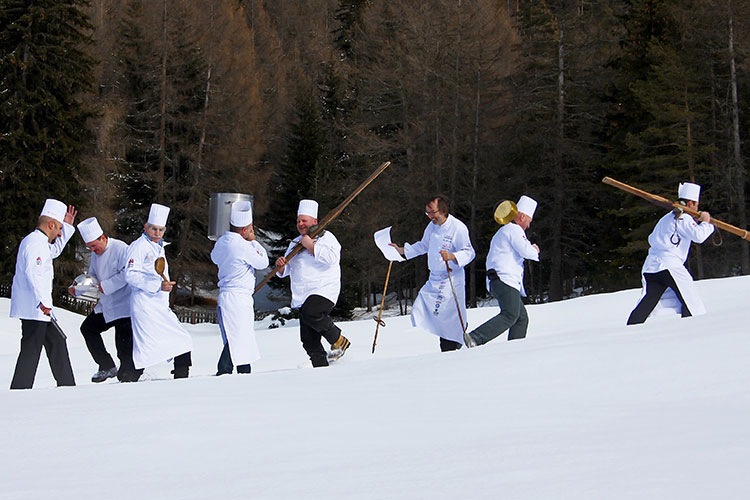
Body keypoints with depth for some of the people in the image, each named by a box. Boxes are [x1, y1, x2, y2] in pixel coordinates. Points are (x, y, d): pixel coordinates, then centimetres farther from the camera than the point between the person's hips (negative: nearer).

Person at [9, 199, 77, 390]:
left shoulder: (40, 243, 19)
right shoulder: (36, 243, -15)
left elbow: (54, 251, 42)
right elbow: (32, 273, -28)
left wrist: (67, 226, 38)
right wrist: (43, 301, -33)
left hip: (37, 308, 11)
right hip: (34, 308, -11)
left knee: (57, 342, 16)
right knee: (31, 349, -10)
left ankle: (66, 386, 22)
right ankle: (20, 392, -11)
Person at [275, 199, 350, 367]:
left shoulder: (325, 237, 3)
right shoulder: (295, 243, 24)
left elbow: (331, 258, -17)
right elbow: (284, 271, 25)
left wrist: (311, 246, -13)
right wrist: (281, 266, 1)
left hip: (324, 290, -7)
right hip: (303, 296, 7)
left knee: (310, 313, -33)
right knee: (309, 340, -2)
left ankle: (338, 340, -15)